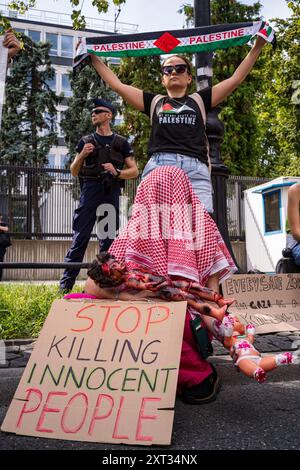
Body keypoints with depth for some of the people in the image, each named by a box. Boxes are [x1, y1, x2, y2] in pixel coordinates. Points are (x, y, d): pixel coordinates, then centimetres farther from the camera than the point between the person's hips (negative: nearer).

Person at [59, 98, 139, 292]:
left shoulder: (121, 142, 13)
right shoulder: (86, 141, 15)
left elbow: (134, 171, 8)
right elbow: (74, 171, 15)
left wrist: (116, 172, -10)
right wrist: (82, 155, -3)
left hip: (111, 193, 0)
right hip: (90, 190, 0)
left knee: (108, 239, 3)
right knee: (80, 238, -6)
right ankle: (66, 283, -5)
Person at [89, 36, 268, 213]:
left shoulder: (199, 100, 28)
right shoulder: (154, 102, 28)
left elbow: (236, 79, 28)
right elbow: (117, 84, 30)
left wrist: (257, 47, 27)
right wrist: (93, 56, 33)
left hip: (195, 170, 0)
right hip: (158, 167, 0)